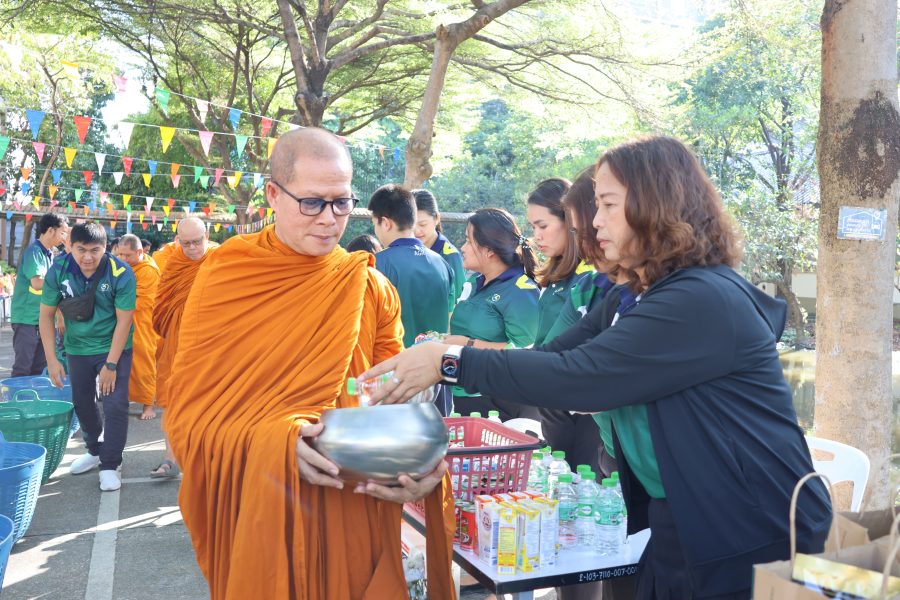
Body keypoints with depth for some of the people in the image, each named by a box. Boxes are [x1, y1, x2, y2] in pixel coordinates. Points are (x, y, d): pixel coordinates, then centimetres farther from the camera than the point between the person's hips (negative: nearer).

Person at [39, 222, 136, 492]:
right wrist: (51, 359, -11)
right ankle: (95, 451, 38)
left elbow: (123, 321, -19)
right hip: (77, 348, 4)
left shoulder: (121, 274, -23)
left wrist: (111, 365, -19)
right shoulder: (58, 271, -15)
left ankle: (110, 465, 2)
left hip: (114, 348, -3)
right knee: (82, 403, 16)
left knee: (115, 405, -10)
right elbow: (46, 315, -6)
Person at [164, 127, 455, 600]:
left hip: (357, 516, 2)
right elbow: (191, 413, -7)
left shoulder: (372, 289, 1)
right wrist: (280, 441, -25)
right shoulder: (224, 278, -6)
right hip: (256, 514, -2)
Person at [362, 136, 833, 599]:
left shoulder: (705, 300, -22)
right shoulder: (639, 299, 9)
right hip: (680, 527, 8)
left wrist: (452, 363, -21)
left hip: (752, 538, -8)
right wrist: (445, 356, -7)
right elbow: (557, 355, 3)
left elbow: (576, 377, -27)